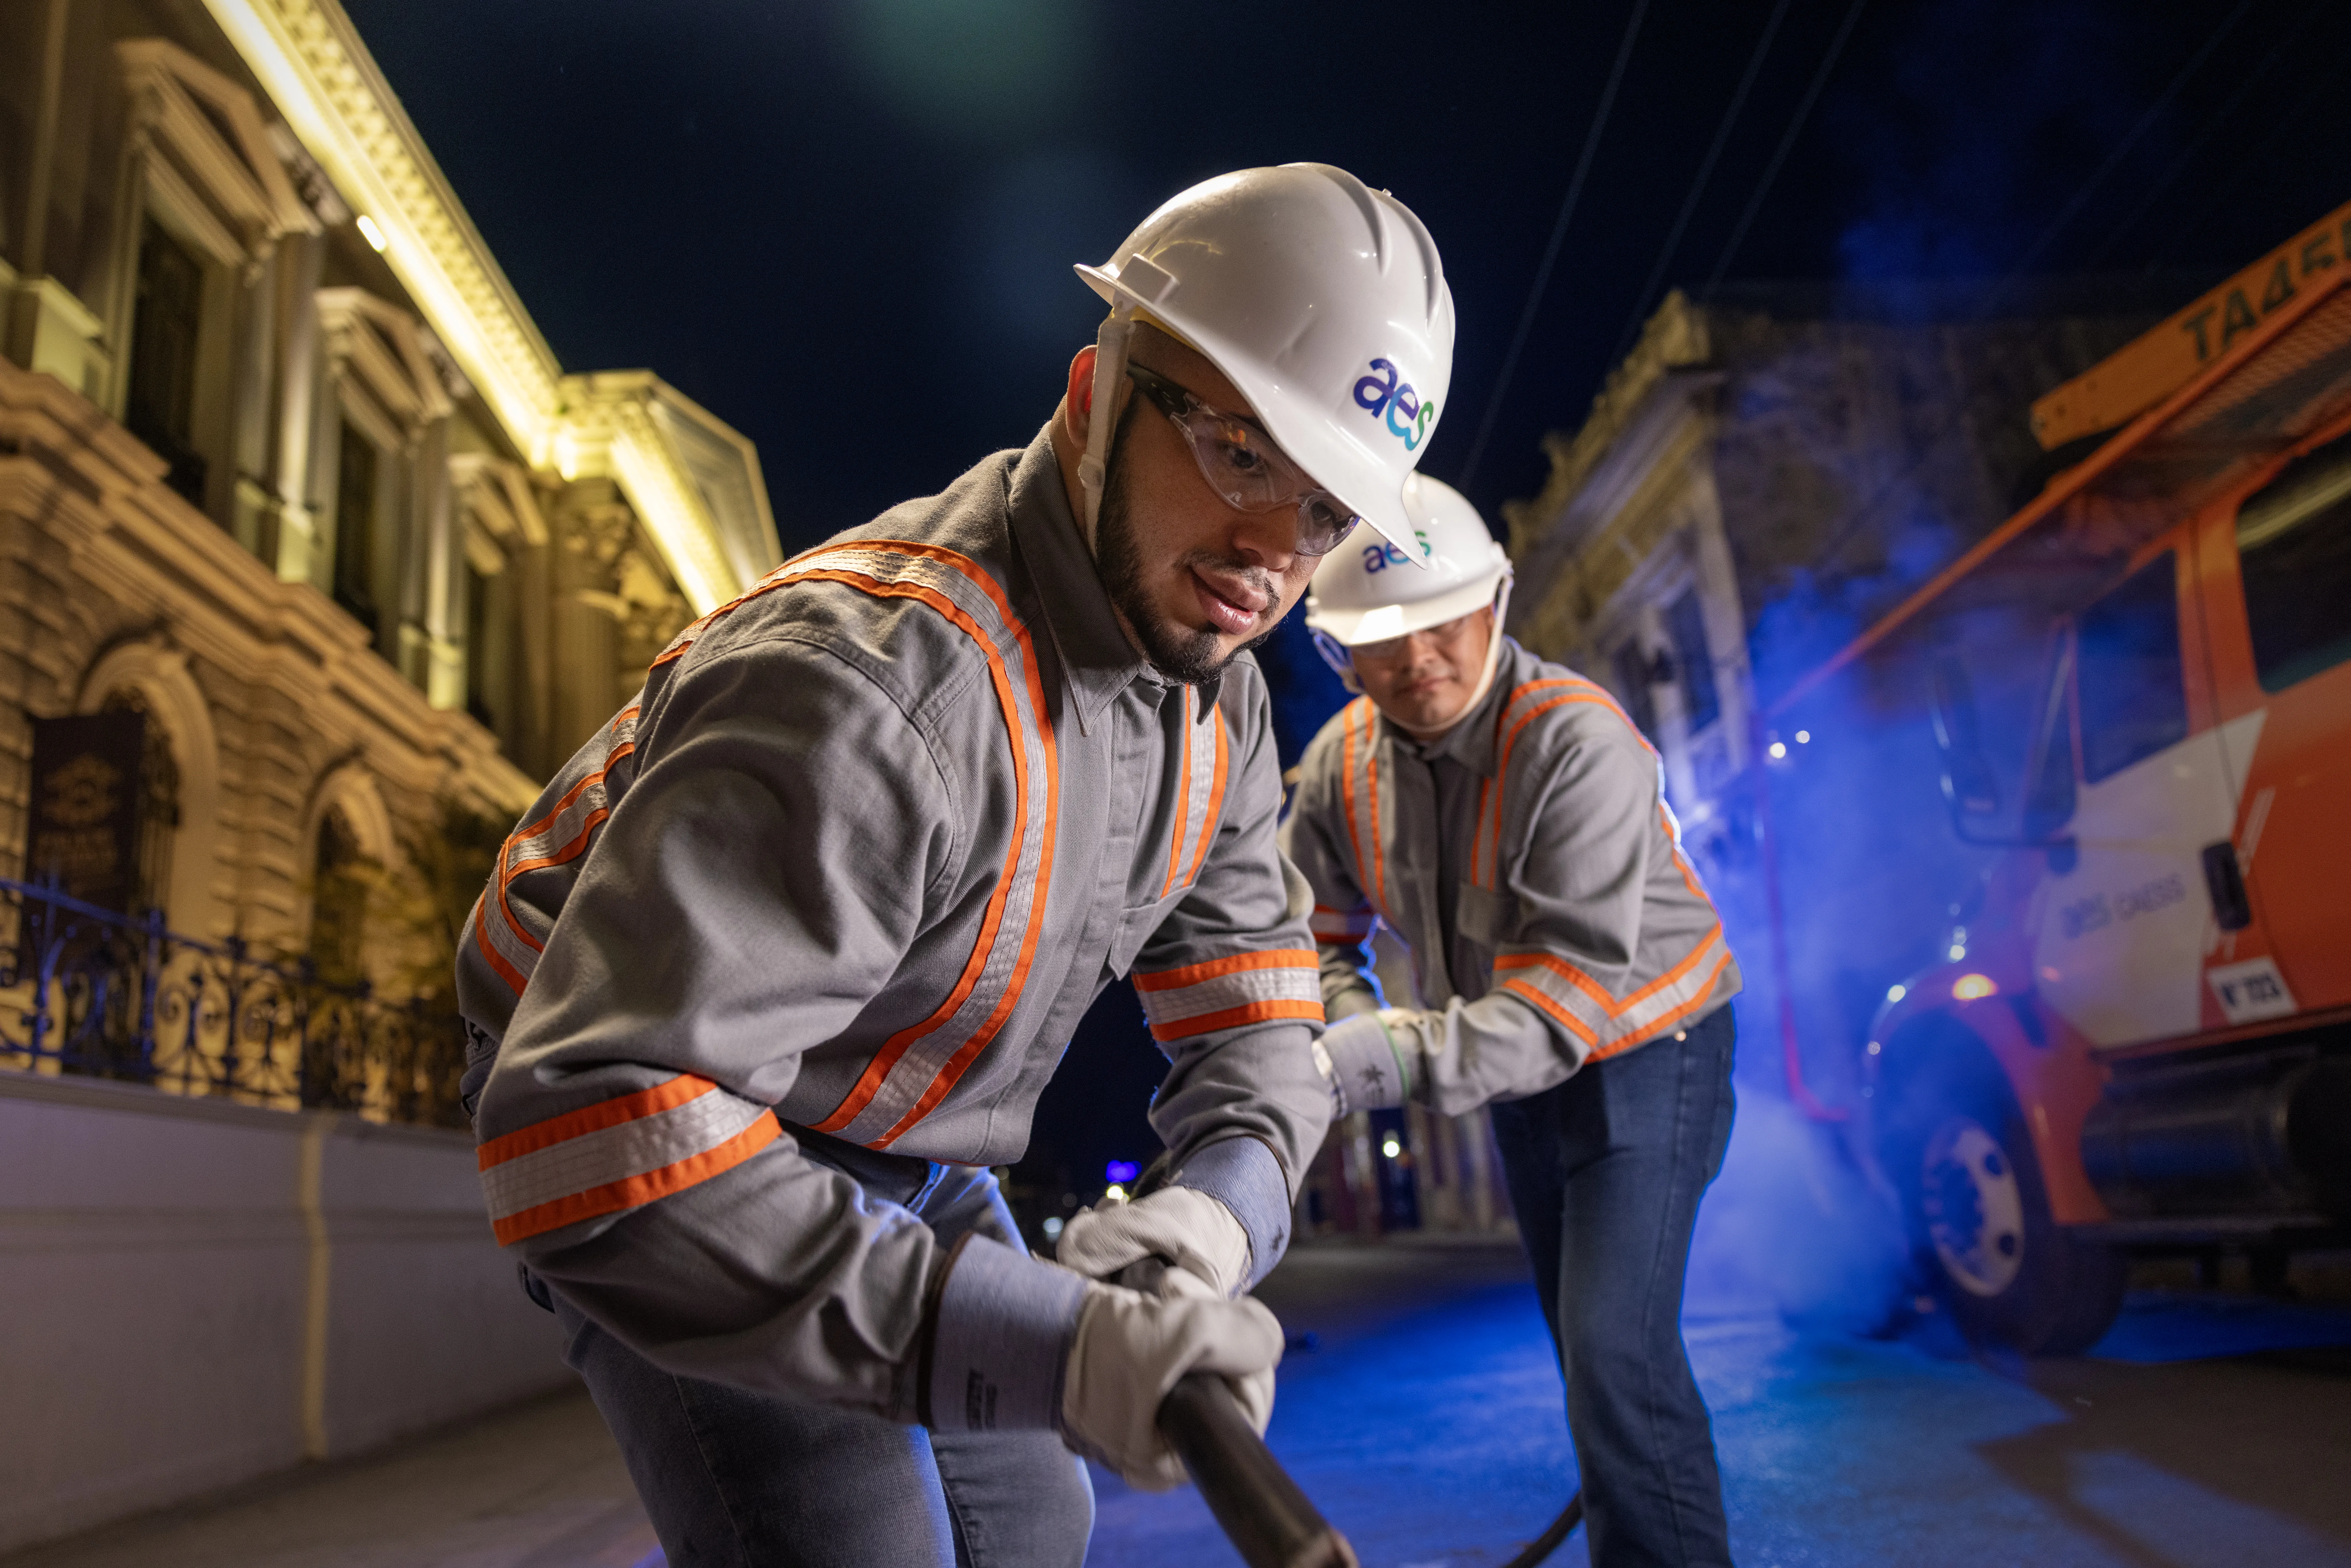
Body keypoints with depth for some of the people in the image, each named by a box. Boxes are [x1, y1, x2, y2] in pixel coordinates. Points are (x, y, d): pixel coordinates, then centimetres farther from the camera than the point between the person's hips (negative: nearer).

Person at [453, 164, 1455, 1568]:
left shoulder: (1219, 703, -7)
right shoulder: (870, 685, -38)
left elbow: (1251, 996, -2)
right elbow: (597, 1134, -43)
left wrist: (1219, 1200, -24)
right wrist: (1036, 1345, -48)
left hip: (901, 1156, 8)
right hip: (656, 1152, -8)